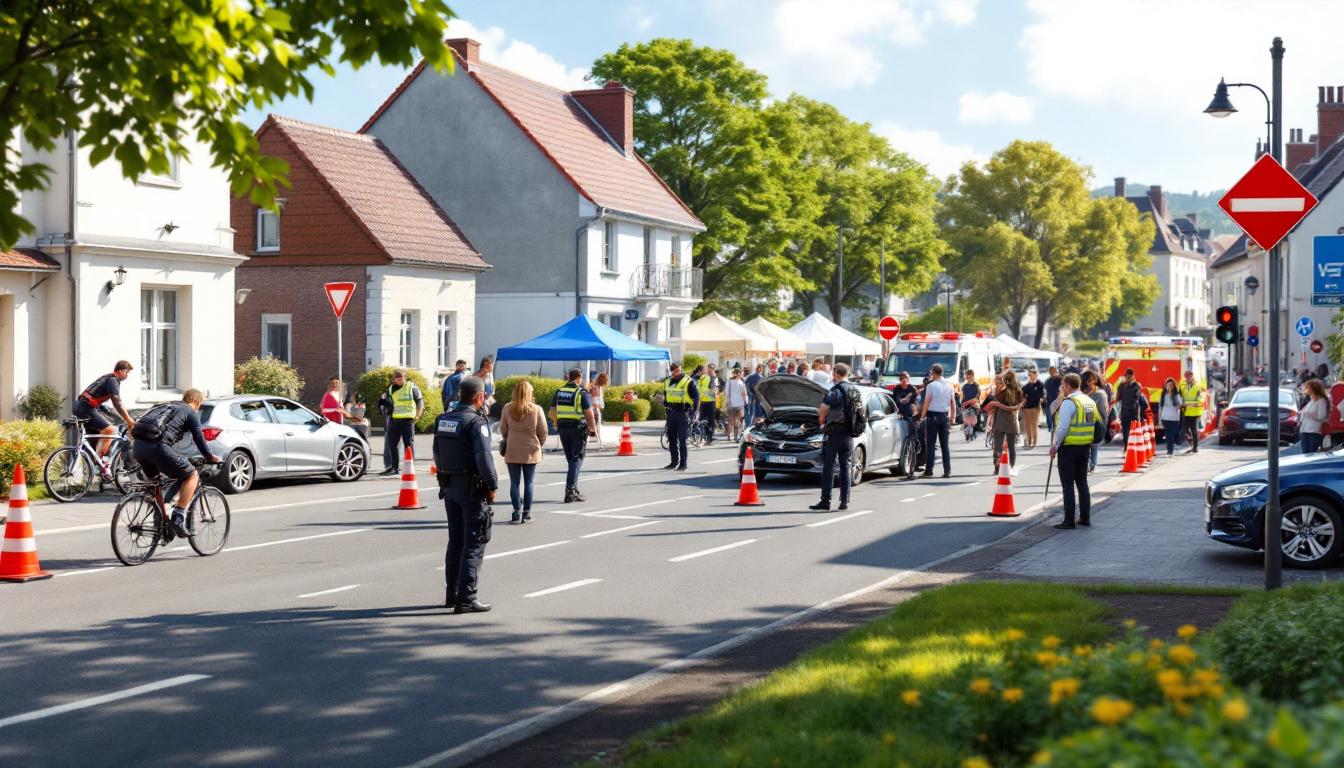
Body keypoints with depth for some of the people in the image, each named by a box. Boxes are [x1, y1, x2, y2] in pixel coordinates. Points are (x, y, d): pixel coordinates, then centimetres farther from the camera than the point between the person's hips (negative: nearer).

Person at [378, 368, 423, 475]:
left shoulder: (412, 387, 0)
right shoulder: (391, 390, 14)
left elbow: (420, 402, 0)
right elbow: (388, 405, 21)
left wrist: (417, 415, -8)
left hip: (408, 419, -5)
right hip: (394, 420, 5)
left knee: (409, 443, -2)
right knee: (392, 443, 5)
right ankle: (393, 467, 13)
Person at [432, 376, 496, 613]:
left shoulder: (442, 420, 8)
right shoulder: (476, 422, -16)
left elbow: (437, 454, 13)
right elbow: (484, 457, -21)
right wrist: (492, 486, -12)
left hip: (449, 486, 8)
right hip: (472, 489, -8)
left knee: (455, 541, 17)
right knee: (474, 543, -3)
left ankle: (452, 593, 23)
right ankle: (466, 598, -5)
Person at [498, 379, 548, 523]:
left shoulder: (507, 409, -6)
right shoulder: (536, 410, -10)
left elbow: (503, 430, 5)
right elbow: (543, 432, -3)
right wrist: (539, 444, 17)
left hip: (512, 451, 1)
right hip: (531, 451, -1)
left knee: (514, 482, 7)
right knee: (528, 483, 7)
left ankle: (517, 511, 2)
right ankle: (527, 513, 8)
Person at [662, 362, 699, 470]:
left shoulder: (689, 382, -7)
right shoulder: (668, 382, 12)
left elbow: (696, 397, -6)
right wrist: (665, 405, 15)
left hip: (683, 413, -6)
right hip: (671, 413, 6)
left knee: (682, 439, -6)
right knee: (671, 439, 9)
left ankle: (683, 463, -1)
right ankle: (674, 462, 18)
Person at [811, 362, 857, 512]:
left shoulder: (835, 391, -13)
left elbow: (821, 411, -14)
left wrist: (822, 422, 5)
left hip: (834, 433, -6)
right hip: (849, 434, 6)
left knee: (829, 467, -2)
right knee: (845, 467, 10)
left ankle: (825, 502, -4)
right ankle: (844, 502, 8)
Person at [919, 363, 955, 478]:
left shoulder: (931, 385, -8)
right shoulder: (949, 386, 7)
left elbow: (926, 403, -11)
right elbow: (953, 403, 9)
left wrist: (922, 416, -6)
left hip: (932, 415, -4)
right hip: (944, 416, 4)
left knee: (930, 444, -1)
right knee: (945, 444, 7)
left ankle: (929, 470, -3)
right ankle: (947, 471, 3)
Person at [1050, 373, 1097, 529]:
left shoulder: (1068, 403, -15)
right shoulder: (1090, 402, 10)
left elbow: (1062, 427, -20)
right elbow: (1096, 424, 13)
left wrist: (1054, 446, -11)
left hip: (1068, 448, -8)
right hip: (1085, 447, 8)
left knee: (1068, 485, -3)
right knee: (1082, 482, 17)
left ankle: (1069, 521, -3)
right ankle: (1085, 517, 21)